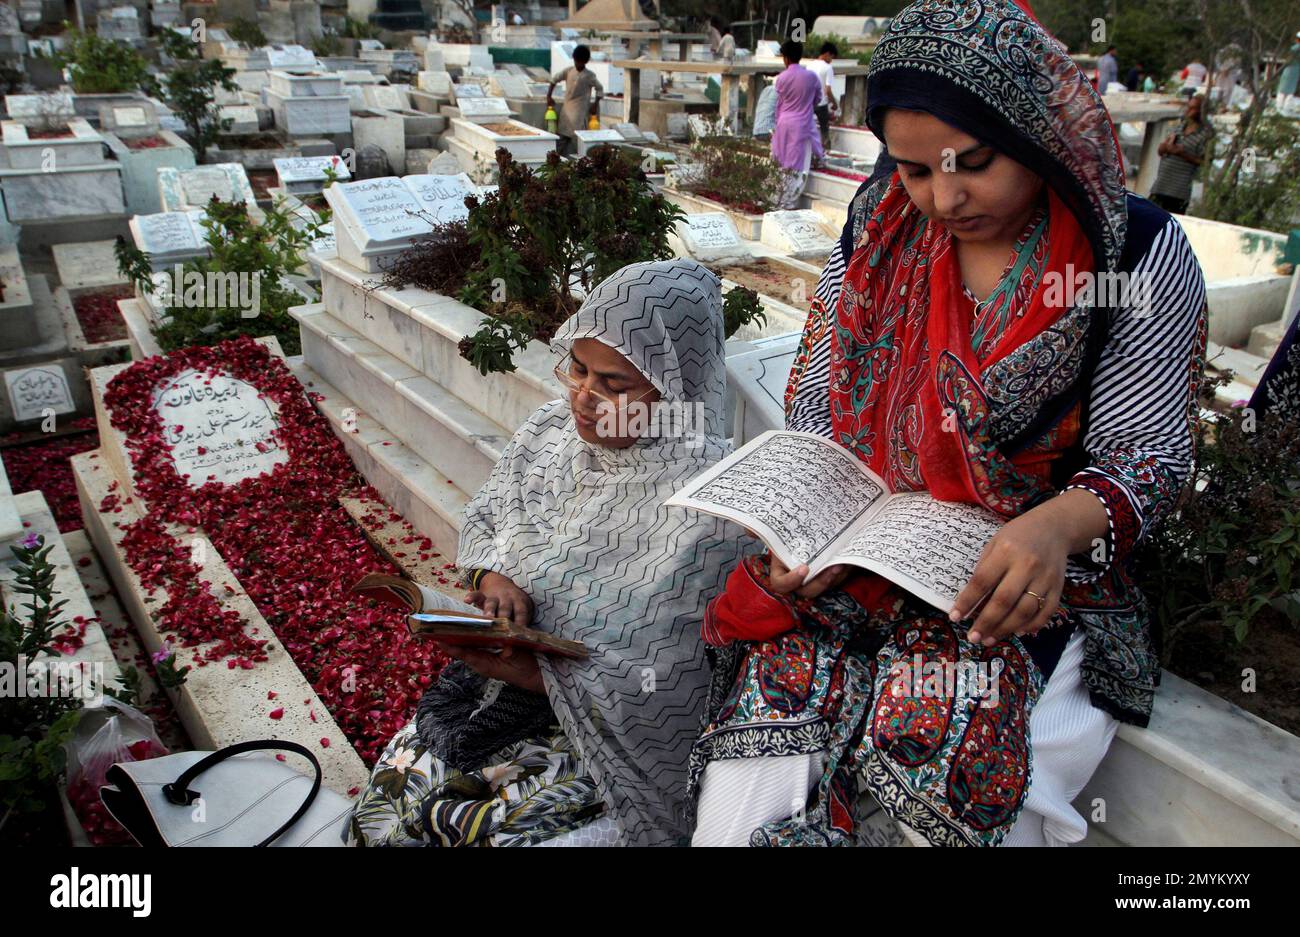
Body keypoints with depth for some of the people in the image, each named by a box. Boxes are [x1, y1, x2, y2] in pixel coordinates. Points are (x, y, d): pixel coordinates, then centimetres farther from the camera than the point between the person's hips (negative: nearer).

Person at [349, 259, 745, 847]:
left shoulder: (707, 509, -25)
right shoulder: (554, 427, -5)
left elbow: (670, 688, -21)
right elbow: (480, 519, 10)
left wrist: (533, 675, -25)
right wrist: (492, 578, -12)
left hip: (607, 731, -5)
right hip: (504, 672, 6)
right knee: (389, 800, -1)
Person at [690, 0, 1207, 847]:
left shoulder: (1137, 255, -6)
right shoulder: (878, 234, 4)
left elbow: (1149, 452, -5)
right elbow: (819, 407, 7)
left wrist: (1058, 524, -28)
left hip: (1027, 576, -2)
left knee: (948, 758, -27)